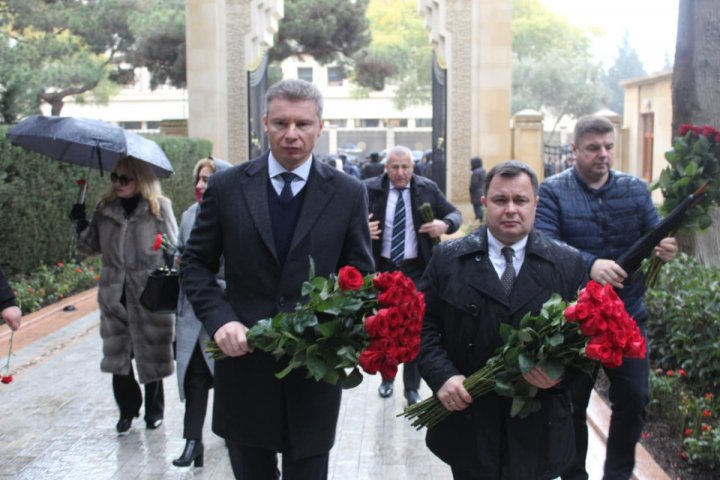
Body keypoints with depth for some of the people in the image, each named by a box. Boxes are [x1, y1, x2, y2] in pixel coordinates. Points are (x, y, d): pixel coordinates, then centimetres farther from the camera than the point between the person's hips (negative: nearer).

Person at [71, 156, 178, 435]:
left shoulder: (159, 208, -7)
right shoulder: (105, 208, 5)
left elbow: (172, 249, -7)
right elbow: (92, 246, 9)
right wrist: (82, 225, -8)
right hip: (115, 294, 4)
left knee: (151, 354, 9)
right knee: (117, 354, 7)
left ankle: (154, 410, 28)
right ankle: (127, 410, 24)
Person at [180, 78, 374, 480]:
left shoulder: (348, 193, -2)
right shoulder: (227, 187, 0)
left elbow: (361, 277, 3)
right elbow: (196, 265, 4)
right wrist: (220, 320, -12)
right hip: (244, 361, 1)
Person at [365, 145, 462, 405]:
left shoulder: (428, 188, 0)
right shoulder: (370, 189, -4)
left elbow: (455, 214, 6)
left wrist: (445, 224, -17)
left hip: (416, 271, 0)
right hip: (382, 269, 0)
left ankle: (412, 388, 16)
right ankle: (387, 377, 36)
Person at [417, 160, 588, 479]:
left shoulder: (568, 264, 1)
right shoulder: (448, 259, 0)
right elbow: (423, 324, 1)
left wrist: (562, 372, -18)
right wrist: (442, 376, -14)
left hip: (537, 429, 1)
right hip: (467, 425, 0)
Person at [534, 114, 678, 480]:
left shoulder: (635, 189, 5)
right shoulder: (552, 192, -7)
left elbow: (654, 237, 0)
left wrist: (666, 248, -25)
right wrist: (590, 264, -37)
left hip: (628, 315, 3)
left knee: (633, 398, 9)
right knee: (572, 404, 11)